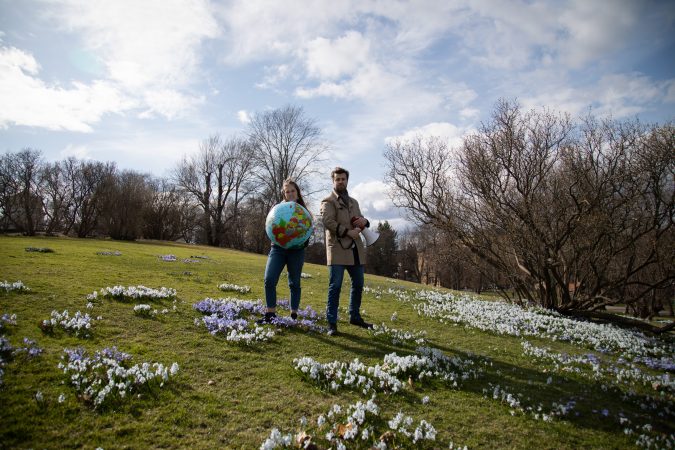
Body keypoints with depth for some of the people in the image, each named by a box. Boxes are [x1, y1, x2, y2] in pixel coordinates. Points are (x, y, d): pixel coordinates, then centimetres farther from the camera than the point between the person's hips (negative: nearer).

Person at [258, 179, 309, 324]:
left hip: (296, 251, 0)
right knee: (269, 280, -13)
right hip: (278, 249, 1)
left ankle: (294, 315, 15)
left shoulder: (303, 210, 7)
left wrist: (303, 242, -15)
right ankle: (270, 314, -5)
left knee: (294, 283, 6)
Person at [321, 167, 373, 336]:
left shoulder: (354, 202, 22)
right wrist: (348, 232, -19)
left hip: (356, 249, 7)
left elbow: (360, 223, 26)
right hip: (337, 249, -7)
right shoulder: (328, 201, 0)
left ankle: (355, 317, 29)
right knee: (335, 286, -5)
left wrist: (364, 221, 1)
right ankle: (332, 323, 1)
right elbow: (327, 221, -16)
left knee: (358, 285, 13)